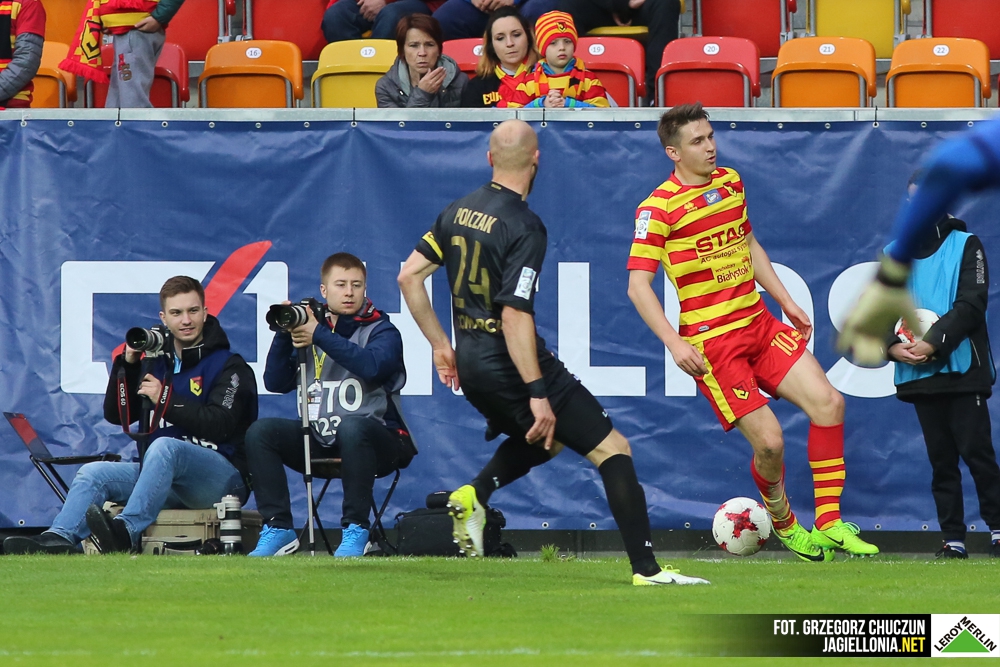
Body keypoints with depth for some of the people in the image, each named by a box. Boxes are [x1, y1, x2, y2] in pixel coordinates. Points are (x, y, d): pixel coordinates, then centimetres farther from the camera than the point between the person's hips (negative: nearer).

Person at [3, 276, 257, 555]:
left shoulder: (229, 366, -1)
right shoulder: (157, 361, 16)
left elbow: (218, 425, -15)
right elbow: (117, 416, 14)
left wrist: (166, 400, -14)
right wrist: (127, 364, 2)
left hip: (225, 476, -6)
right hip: (169, 479, 6)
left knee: (165, 447, -35)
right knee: (94, 473, -11)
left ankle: (127, 531, -51)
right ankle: (57, 539, -37)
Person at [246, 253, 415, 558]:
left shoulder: (381, 331, 1)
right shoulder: (309, 327, 13)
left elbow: (372, 366, -22)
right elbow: (275, 382, 8)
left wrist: (319, 336, -19)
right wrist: (284, 334, -5)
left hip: (379, 440, -5)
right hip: (320, 440, 5)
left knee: (351, 427, -38)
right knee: (260, 432, -16)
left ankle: (355, 530, -28)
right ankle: (279, 528, -12)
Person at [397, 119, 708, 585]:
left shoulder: (458, 212, 6)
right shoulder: (524, 227, -17)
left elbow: (409, 276, 11)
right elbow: (514, 317, -22)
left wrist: (441, 345, 19)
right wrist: (538, 394, -22)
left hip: (472, 365, 8)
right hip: (510, 366, -8)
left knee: (546, 438, 32)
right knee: (612, 449, -2)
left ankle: (473, 496, 12)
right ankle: (646, 569, -8)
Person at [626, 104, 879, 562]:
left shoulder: (730, 182, 9)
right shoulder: (659, 208, -13)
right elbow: (638, 285, -14)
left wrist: (786, 301, 22)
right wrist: (674, 343, -23)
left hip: (759, 323, 7)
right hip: (711, 342, -7)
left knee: (827, 401, -8)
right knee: (768, 440, -13)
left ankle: (829, 523, -2)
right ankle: (783, 523, 17)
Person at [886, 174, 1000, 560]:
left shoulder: (965, 246, 2)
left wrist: (934, 343, -19)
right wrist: (892, 346, -11)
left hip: (963, 369, -4)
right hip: (918, 375, 4)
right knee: (941, 457, 4)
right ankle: (952, 539, 6)